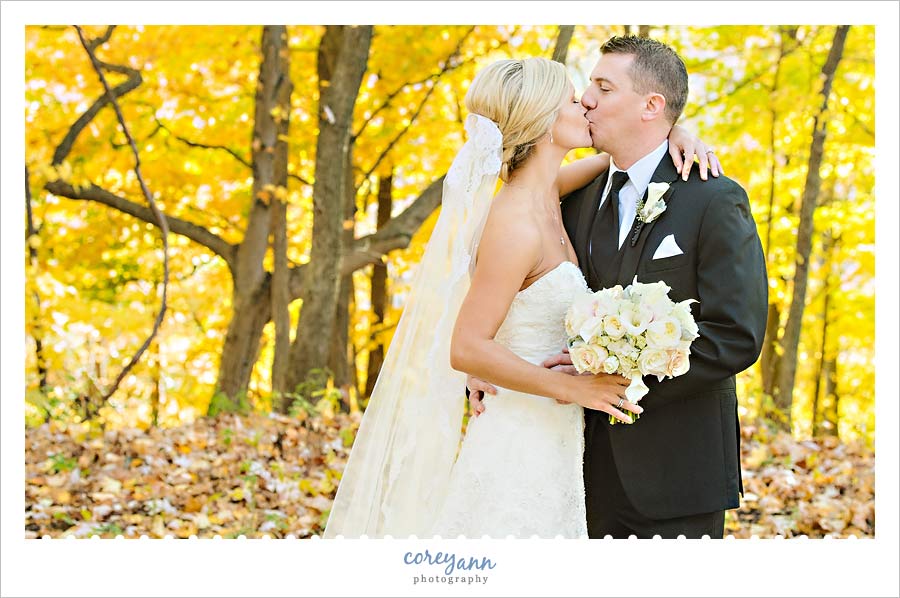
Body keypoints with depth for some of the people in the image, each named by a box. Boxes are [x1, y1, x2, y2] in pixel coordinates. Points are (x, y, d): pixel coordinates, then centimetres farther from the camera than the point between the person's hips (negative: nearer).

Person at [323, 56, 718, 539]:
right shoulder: (516, 225, -19)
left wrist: (672, 132, 5)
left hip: (550, 442, 9)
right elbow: (467, 349, -21)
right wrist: (570, 387, -21)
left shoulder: (543, 195, 7)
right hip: (519, 442, -9)